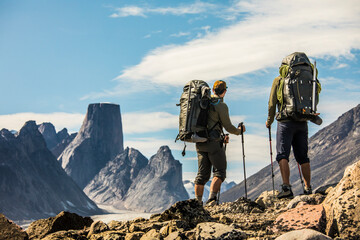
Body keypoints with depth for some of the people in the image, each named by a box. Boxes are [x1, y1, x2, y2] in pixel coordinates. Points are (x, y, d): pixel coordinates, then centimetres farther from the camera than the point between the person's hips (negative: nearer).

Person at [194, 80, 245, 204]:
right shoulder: (221, 105, -9)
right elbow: (228, 127, -7)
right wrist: (239, 131, 14)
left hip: (199, 142, 7)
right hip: (213, 142, -7)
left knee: (202, 174, 10)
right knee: (219, 172, -1)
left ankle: (197, 202, 8)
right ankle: (212, 198, -17)